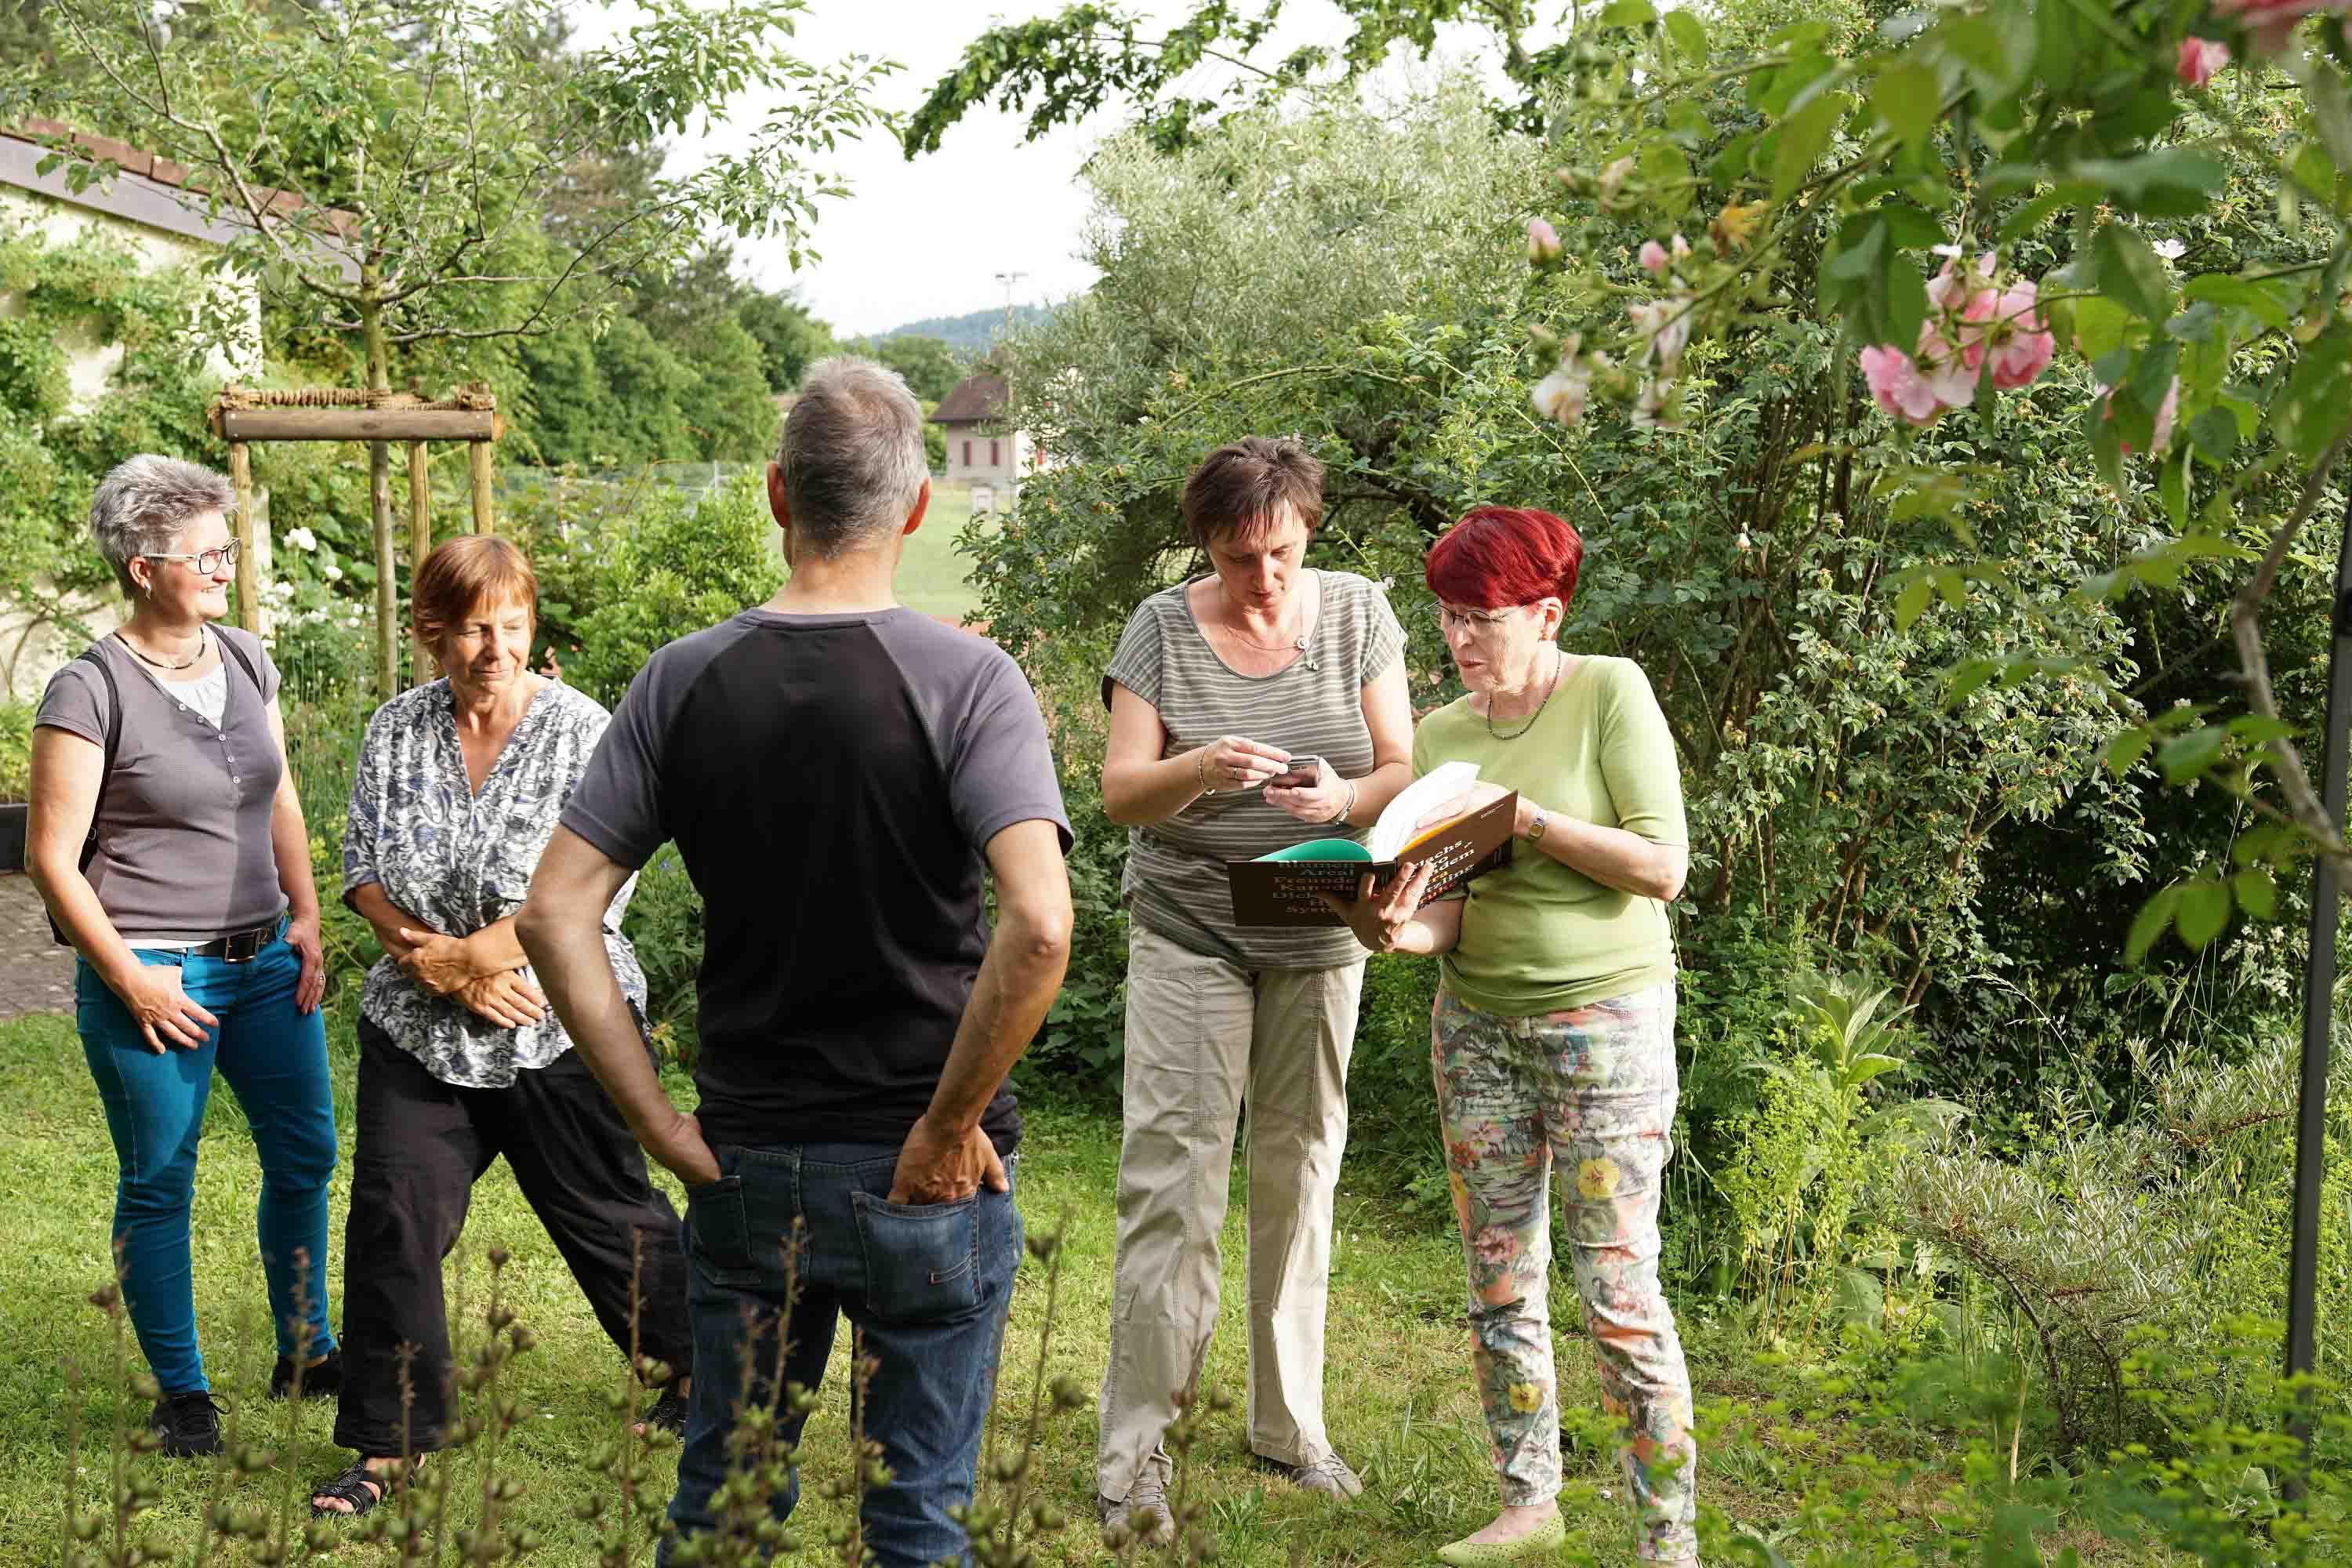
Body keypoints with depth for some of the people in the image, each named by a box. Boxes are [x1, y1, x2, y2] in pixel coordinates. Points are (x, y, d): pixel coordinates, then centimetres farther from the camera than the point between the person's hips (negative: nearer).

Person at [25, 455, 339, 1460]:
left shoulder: (246, 663, 6)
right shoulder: (90, 692, -12)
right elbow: (52, 860, -10)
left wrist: (307, 918, 6)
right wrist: (128, 977, -13)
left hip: (263, 962, 6)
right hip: (153, 978, -6)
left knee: (304, 1155, 11)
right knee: (158, 1187, 4)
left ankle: (303, 1354, 29)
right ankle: (180, 1394, 18)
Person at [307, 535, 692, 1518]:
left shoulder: (581, 731, -9)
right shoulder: (396, 730, 3)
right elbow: (364, 869, 1)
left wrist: (463, 952, -17)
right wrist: (446, 970, -13)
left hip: (559, 1026, -3)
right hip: (418, 1030, 3)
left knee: (608, 1212, 8)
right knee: (392, 1219, -2)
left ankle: (705, 1362, 32)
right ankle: (386, 1443, 9)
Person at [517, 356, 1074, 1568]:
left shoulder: (685, 682, -2)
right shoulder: (966, 680, -11)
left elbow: (553, 916, -4)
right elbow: (1039, 925, -24)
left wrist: (660, 1126, -1)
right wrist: (949, 1127, -14)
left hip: (749, 1164, 3)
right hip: (926, 1184, -3)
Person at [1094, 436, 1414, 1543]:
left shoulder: (1356, 612, 0)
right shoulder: (1164, 627, -6)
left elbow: (1404, 772, -1)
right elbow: (1120, 793, -9)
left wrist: (1344, 799, -23)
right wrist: (1201, 769, -30)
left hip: (1317, 941, 3)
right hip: (1189, 938, -2)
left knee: (1298, 1178, 11)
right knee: (1172, 1181, -8)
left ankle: (1290, 1427, 23)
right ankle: (1130, 1456, -3)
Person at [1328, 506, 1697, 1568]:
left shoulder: (1610, 693, -8)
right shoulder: (1442, 734, 6)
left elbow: (1662, 865, -14)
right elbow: (1452, 901, 0)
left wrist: (1526, 814, -20)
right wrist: (1404, 929, -21)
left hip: (1607, 1014, -5)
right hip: (1476, 1020, 5)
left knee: (1617, 1289, -5)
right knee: (1499, 1281, 10)